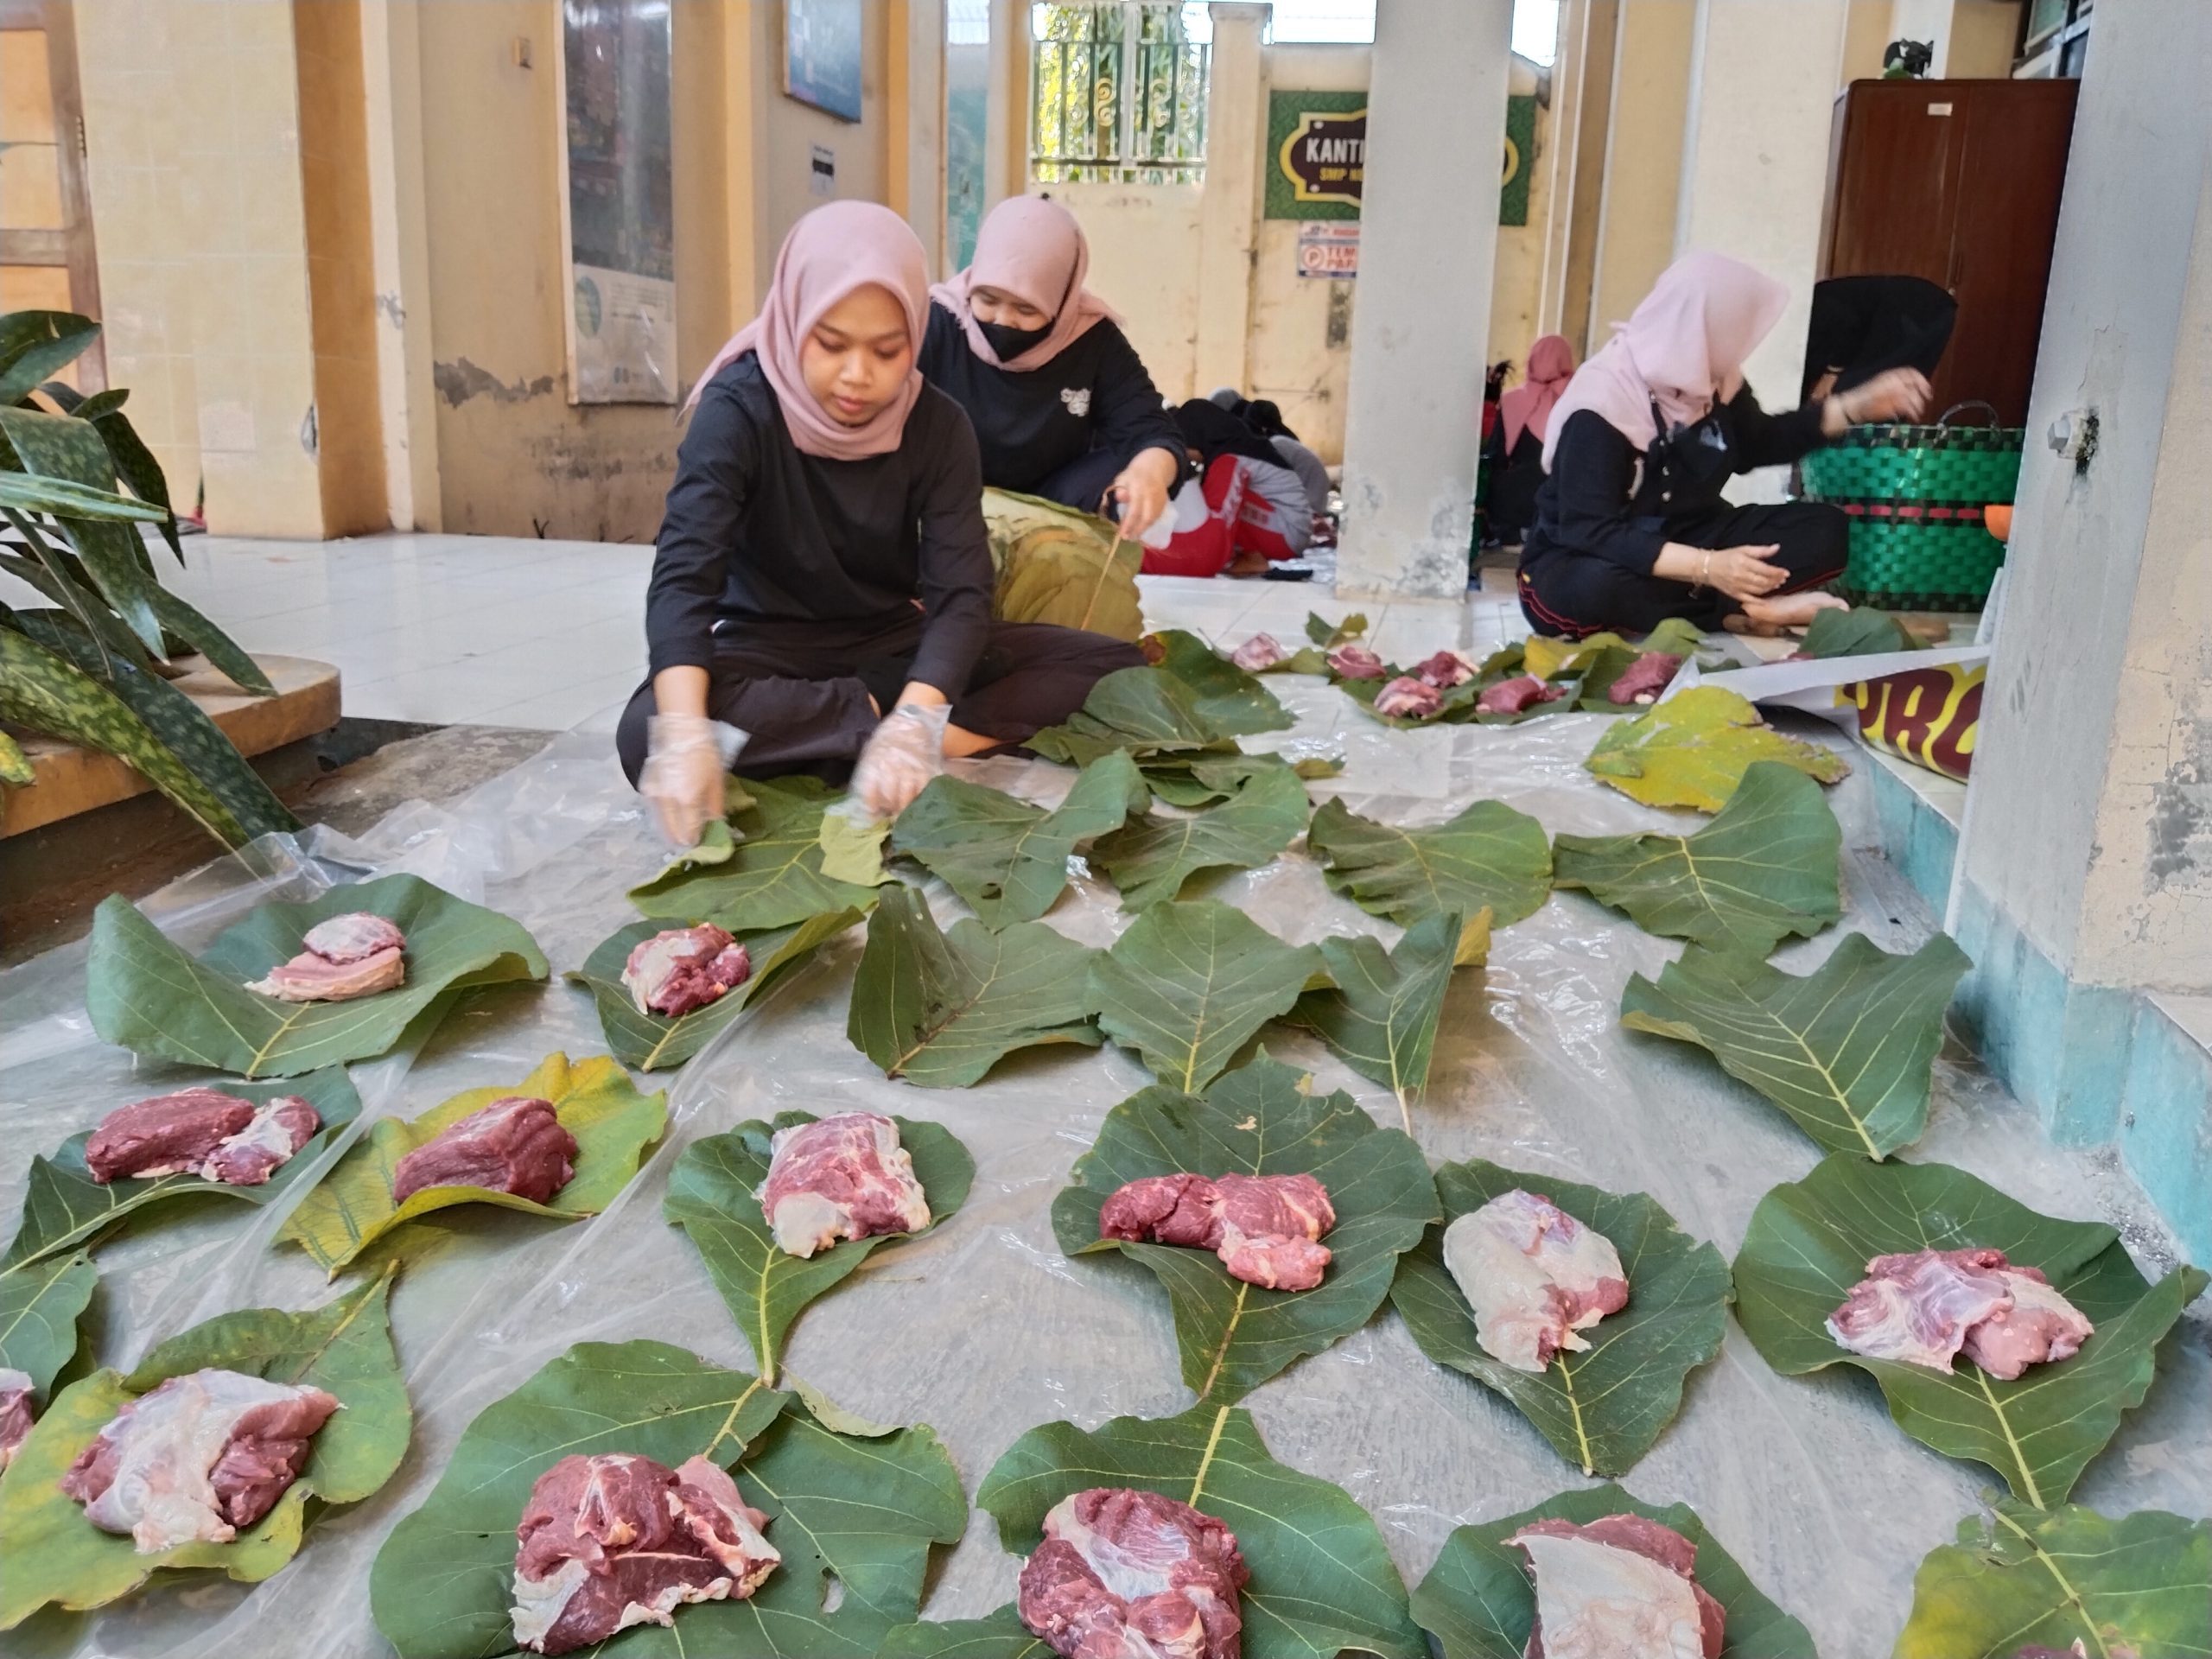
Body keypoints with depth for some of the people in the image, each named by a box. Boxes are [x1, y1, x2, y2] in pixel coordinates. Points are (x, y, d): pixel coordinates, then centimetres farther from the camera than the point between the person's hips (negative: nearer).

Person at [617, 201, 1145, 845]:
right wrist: (684, 731, -47)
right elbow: (684, 575, -28)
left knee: (1116, 669, -14)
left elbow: (960, 590, -18)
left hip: (897, 642, 3)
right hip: (771, 648, -3)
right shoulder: (739, 409, -18)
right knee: (647, 734, -37)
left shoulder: (938, 426, -10)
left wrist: (914, 724, -38)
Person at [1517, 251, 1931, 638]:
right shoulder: (1602, 405, -23)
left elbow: (1758, 442, 21)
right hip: (1583, 561, -7)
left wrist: (1859, 406, 14)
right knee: (1603, 586, -43)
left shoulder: (1711, 378, 0)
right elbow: (1589, 531, -31)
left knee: (1824, 529, -7)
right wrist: (1706, 567, -39)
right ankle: (1742, 612, -20)